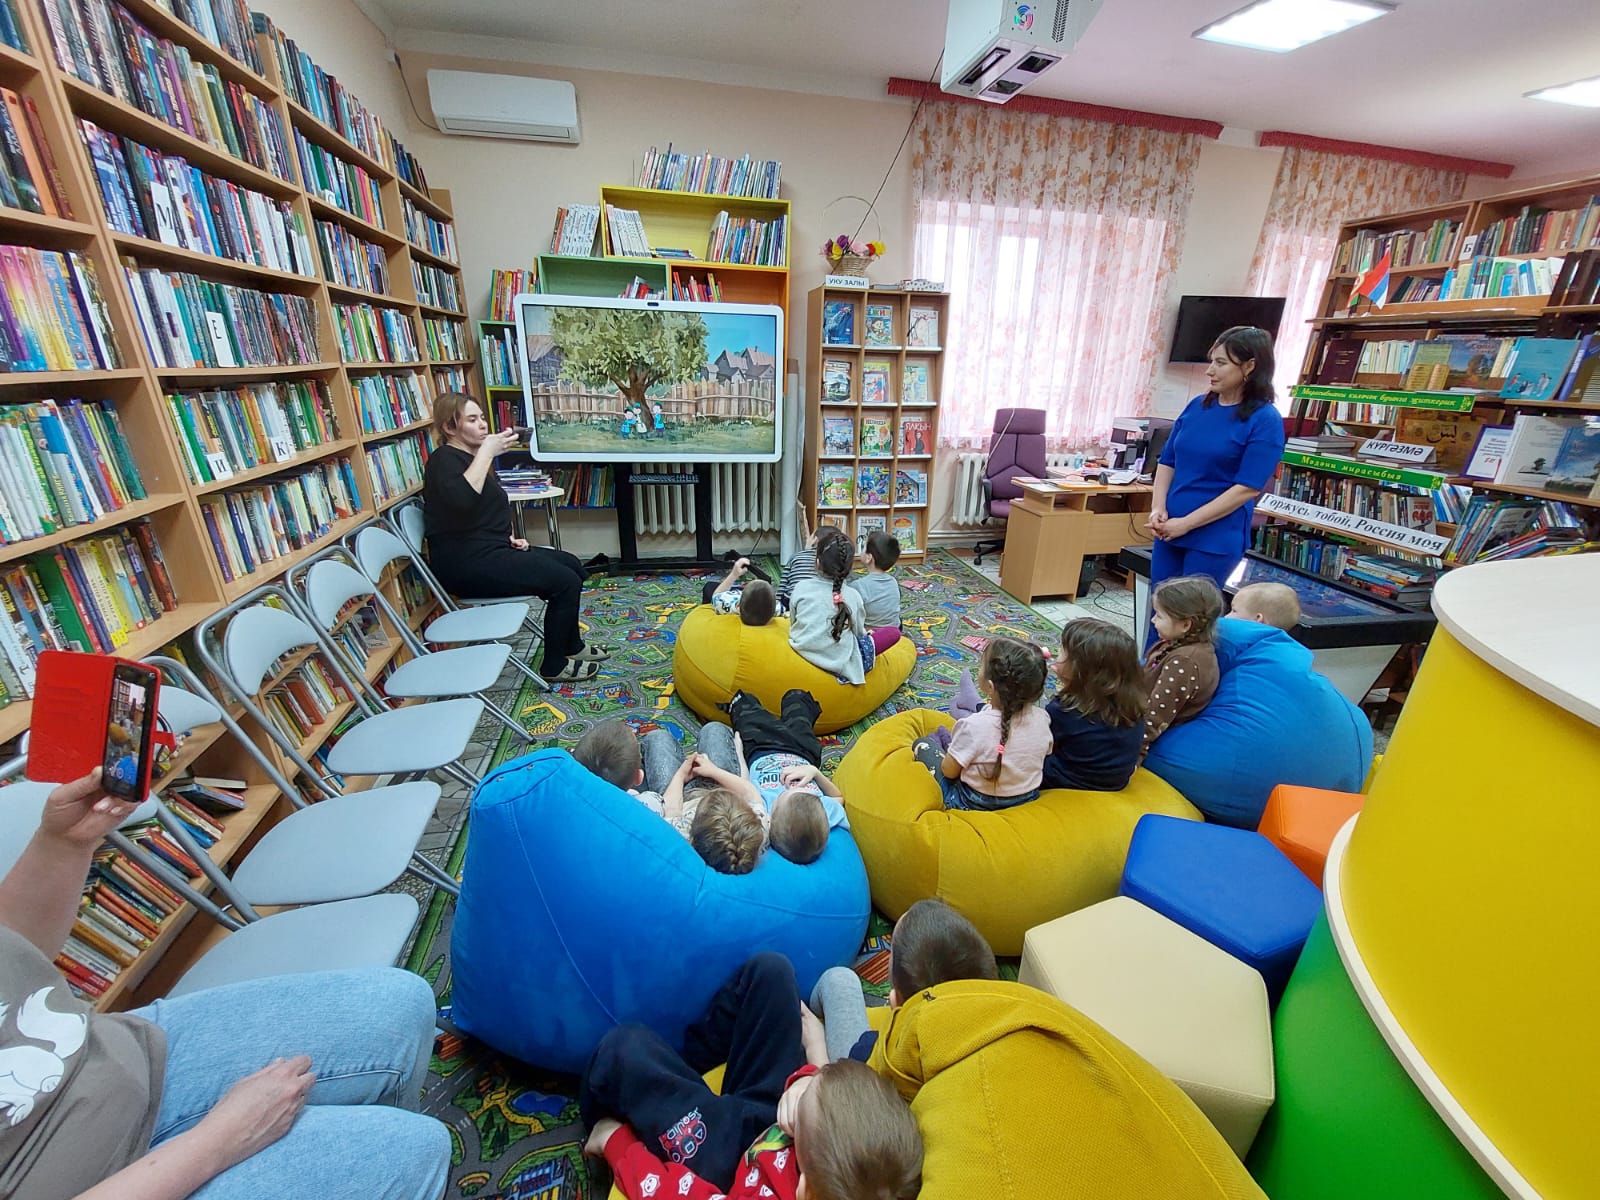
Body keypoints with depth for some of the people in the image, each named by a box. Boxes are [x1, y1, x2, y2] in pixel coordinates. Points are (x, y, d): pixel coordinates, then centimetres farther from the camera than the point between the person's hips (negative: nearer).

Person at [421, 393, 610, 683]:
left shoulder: (469, 457, 19)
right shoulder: (444, 460, -12)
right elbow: (462, 500, -35)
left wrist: (509, 537, 10)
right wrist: (487, 451, -27)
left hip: (489, 548, 10)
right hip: (467, 562, -10)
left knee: (571, 565, 7)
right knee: (565, 581, -16)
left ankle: (571, 645, 18)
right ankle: (554, 666, -3)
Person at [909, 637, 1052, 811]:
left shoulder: (973, 726, -34)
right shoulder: (1041, 718, -20)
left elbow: (949, 771, -20)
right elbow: (1045, 753, 0)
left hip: (974, 804, -5)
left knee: (922, 744, 16)